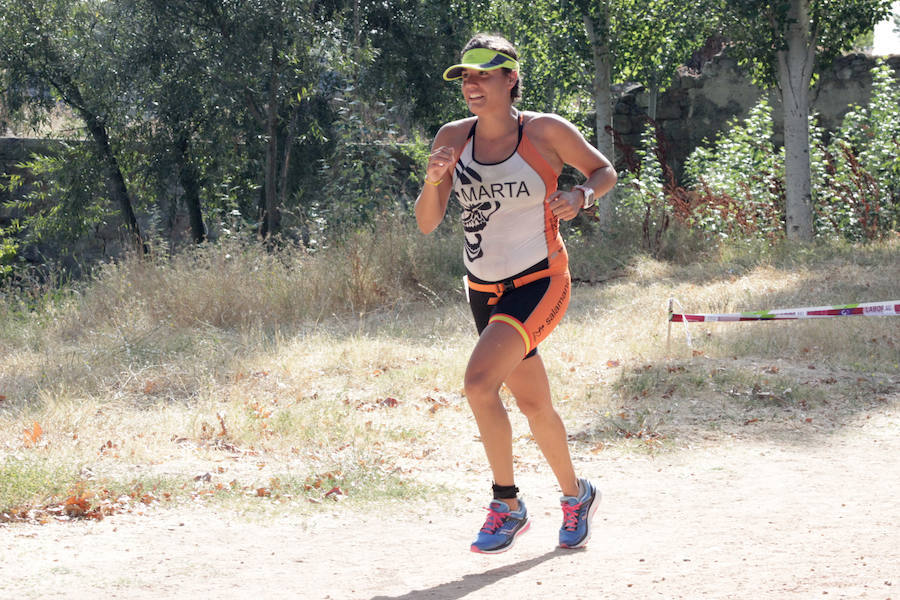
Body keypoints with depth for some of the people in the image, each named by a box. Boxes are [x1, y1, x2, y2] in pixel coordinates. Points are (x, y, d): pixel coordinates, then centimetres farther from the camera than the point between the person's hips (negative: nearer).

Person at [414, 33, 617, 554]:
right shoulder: (453, 138, 1)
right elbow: (427, 223, 1)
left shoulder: (546, 131, -9)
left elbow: (605, 171, 5)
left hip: (540, 282, -5)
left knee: (479, 382, -24)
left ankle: (507, 505, -10)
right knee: (534, 405, 15)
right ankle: (576, 495, 37)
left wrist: (581, 197, -16)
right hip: (485, 291, 6)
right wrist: (433, 179, -19)